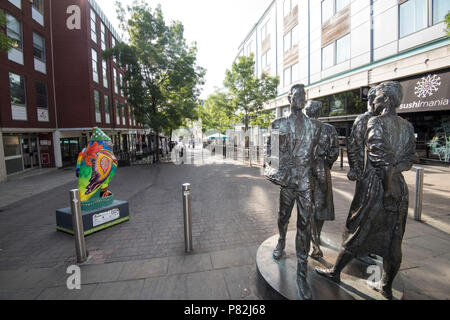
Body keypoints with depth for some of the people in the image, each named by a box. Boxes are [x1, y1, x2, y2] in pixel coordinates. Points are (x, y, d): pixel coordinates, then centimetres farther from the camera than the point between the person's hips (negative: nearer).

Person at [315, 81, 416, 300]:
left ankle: (335, 272, 25)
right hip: (400, 187, 7)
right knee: (393, 240, 15)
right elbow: (408, 160, 5)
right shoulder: (407, 126, 10)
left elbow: (383, 160, -20)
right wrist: (392, 172, -3)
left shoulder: (376, 122, -13)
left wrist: (388, 188, -12)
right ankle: (387, 288, 31)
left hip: (375, 185, -7)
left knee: (357, 234, 6)